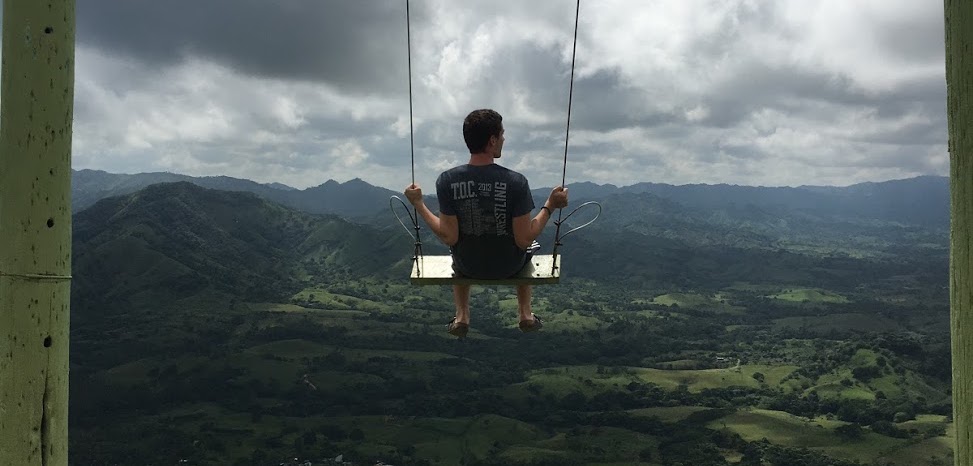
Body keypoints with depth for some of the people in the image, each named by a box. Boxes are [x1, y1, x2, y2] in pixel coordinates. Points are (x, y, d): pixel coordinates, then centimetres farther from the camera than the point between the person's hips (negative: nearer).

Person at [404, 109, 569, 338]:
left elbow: (449, 238, -18)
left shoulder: (447, 180, -22)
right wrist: (550, 206, -11)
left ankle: (462, 316, 33)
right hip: (509, 267, -1)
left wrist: (419, 205, -7)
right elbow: (524, 240, -22)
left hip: (467, 267, 1)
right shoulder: (516, 182, -27)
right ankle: (526, 314, 37)